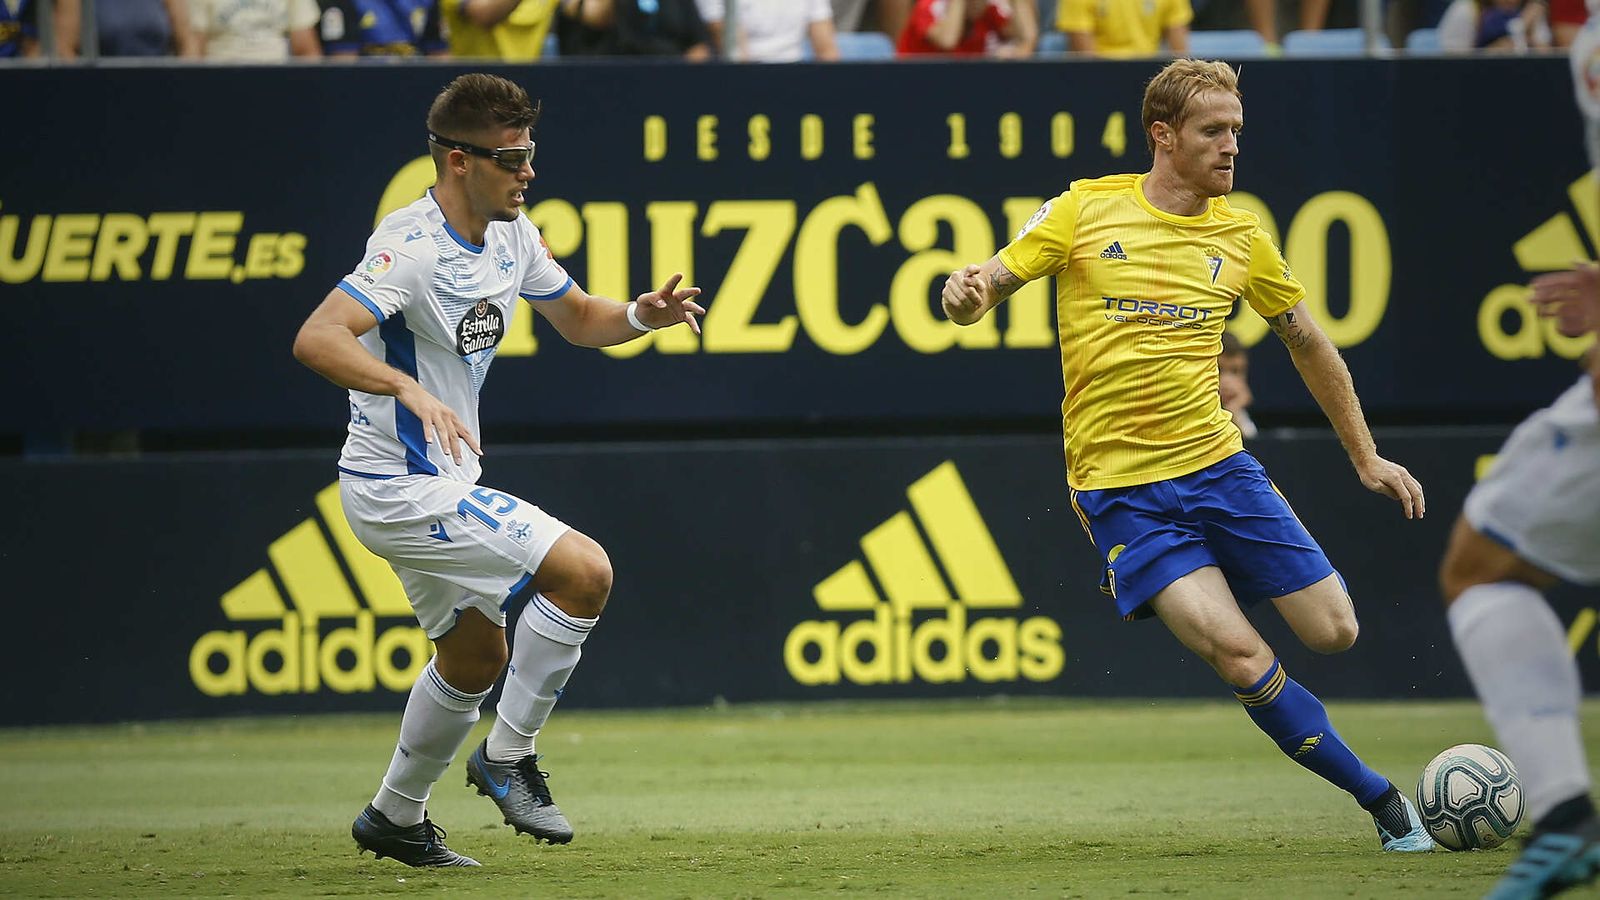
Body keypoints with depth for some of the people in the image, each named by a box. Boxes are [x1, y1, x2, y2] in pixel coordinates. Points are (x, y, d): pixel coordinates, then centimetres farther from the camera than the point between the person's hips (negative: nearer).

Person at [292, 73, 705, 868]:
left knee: (475, 655, 23)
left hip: (437, 485, 10)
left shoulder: (511, 236, 3)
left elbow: (577, 318, 18)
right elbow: (316, 339, -36)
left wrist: (642, 315, -4)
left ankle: (395, 818, 38)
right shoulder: (412, 246, -24)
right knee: (584, 570, -16)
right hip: (402, 490, -10)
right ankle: (507, 756, -3)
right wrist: (411, 390, -51)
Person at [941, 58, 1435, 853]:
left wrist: (1365, 458, 18)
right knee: (1242, 658, -19)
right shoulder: (1086, 209, -2)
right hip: (1120, 489, -4)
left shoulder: (1239, 235, 7)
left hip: (1216, 461, 4)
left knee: (1333, 632, -5)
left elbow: (1307, 343, 18)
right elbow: (988, 284, -1)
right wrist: (968, 292, -26)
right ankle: (1381, 801, -6)